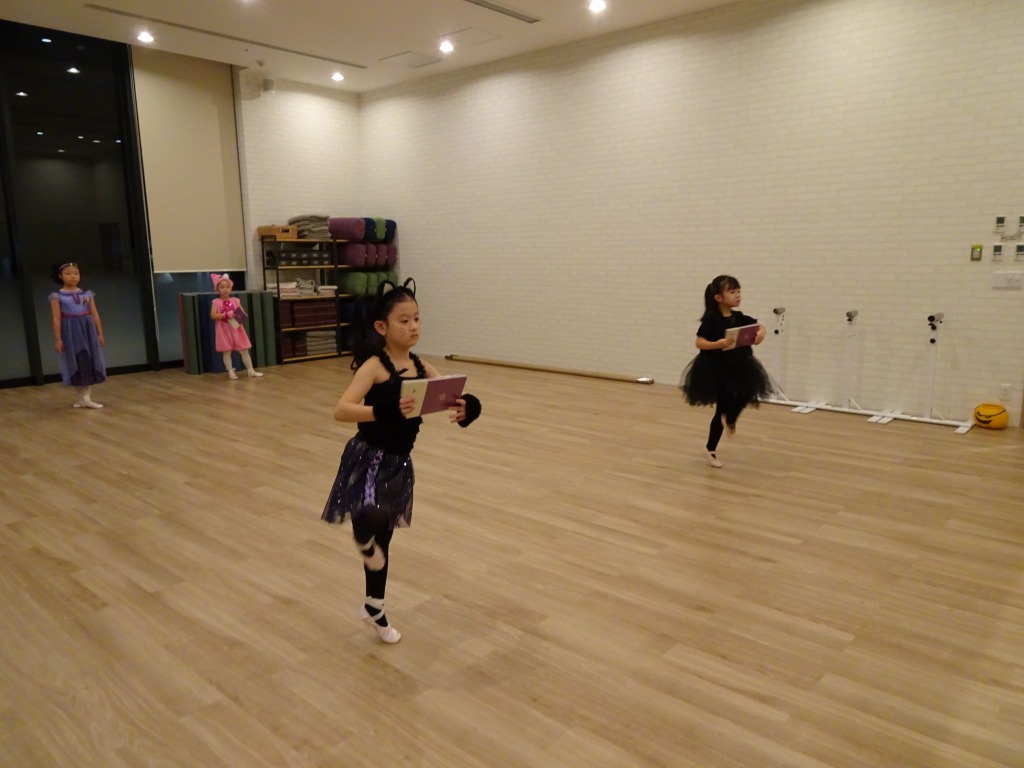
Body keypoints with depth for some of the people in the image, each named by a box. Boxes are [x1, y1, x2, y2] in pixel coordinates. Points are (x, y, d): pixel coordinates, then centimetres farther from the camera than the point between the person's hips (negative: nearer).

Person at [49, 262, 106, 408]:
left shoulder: (87, 294, 5)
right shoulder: (57, 296, -4)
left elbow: (95, 315, 6)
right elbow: (56, 319, -6)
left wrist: (100, 334, 4)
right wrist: (58, 339, -10)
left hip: (88, 332, 3)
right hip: (70, 333, -3)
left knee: (89, 363, 2)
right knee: (75, 364, 4)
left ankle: (86, 397, 8)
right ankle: (83, 396, 13)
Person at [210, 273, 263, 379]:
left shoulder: (235, 301, 5)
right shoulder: (216, 302, -3)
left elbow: (243, 313, 6)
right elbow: (213, 315, -13)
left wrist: (240, 316, -16)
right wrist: (226, 315, -22)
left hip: (236, 329, 3)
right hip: (224, 330, -2)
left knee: (244, 350, 4)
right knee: (227, 351, 1)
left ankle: (251, 371, 11)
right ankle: (231, 372, 9)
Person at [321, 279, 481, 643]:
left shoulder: (422, 366, 2)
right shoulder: (374, 366, -16)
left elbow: (452, 399, 2)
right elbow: (341, 410, -26)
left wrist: (464, 409, -21)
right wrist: (385, 411, -40)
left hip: (399, 462, 6)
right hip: (369, 459, -6)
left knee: (383, 538, 20)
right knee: (371, 522, -34)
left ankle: (374, 609, 41)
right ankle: (363, 538, 5)